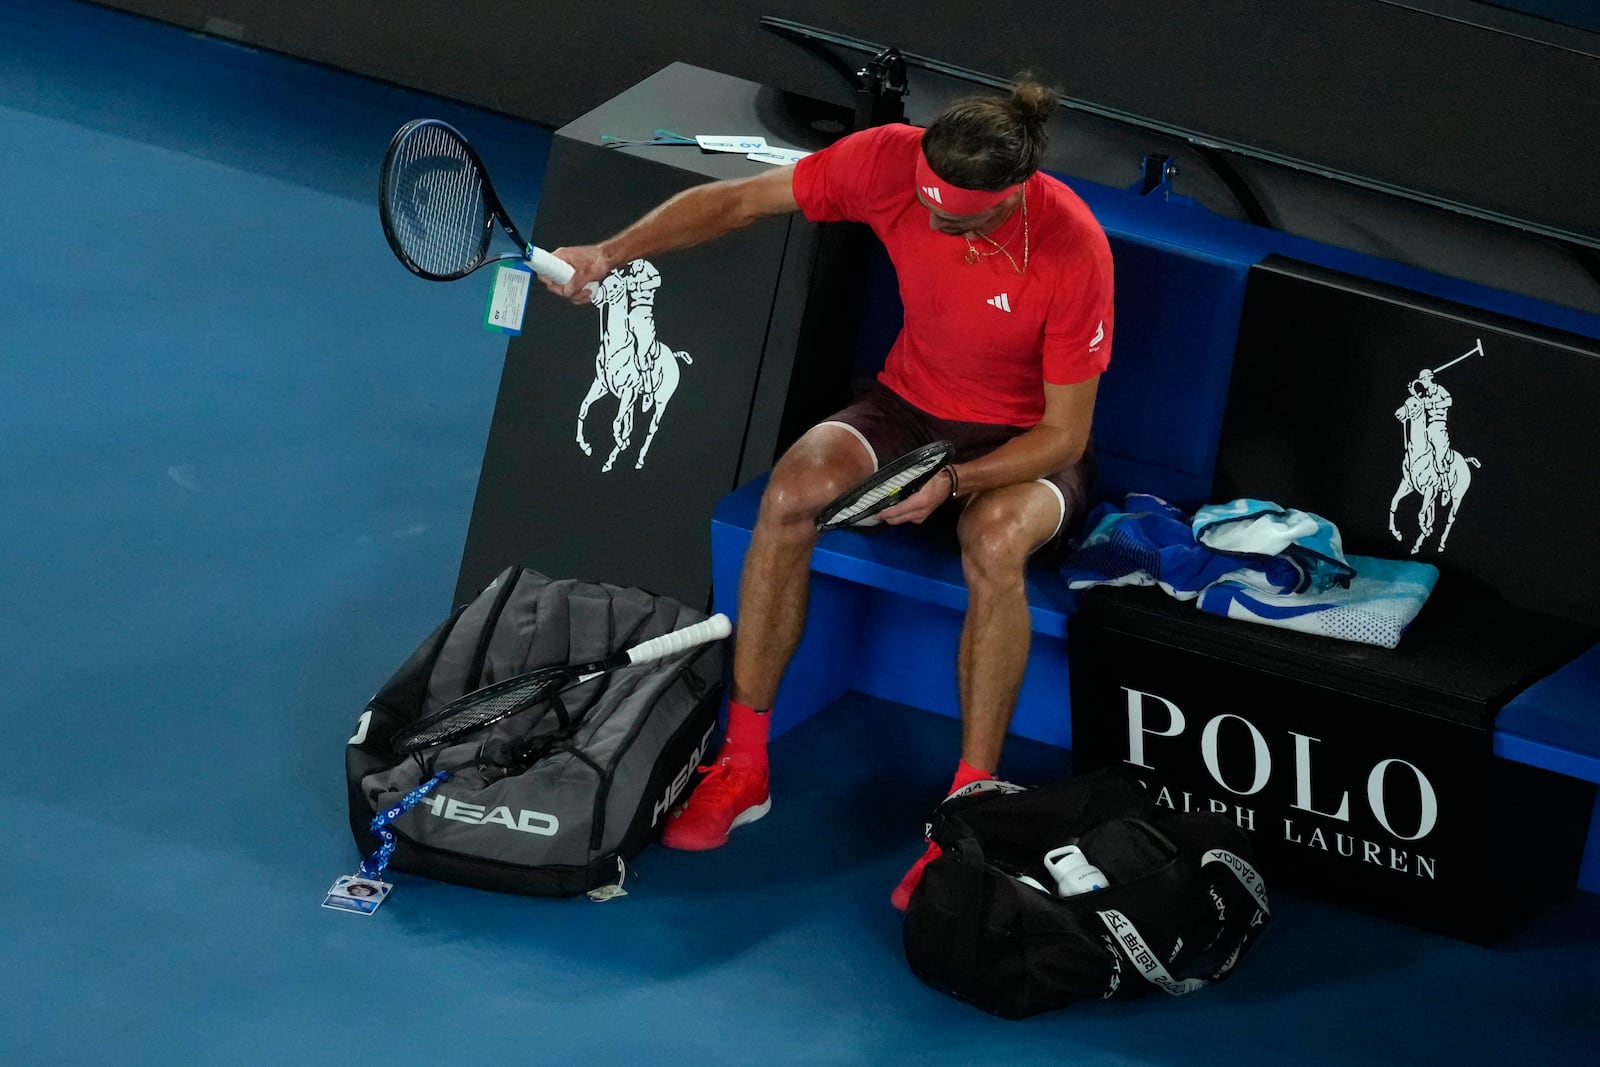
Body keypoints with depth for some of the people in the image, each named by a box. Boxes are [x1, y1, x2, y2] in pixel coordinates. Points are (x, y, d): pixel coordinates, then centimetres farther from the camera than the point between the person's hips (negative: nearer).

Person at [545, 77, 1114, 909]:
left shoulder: (1073, 250, -29)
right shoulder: (891, 160, -20)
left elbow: (1064, 433, -20)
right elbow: (740, 200, -7)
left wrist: (955, 481, -34)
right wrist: (611, 252, -20)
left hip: (1026, 442, -4)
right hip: (911, 404, 4)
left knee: (994, 543, -38)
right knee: (791, 490, -26)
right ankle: (743, 767, -15)